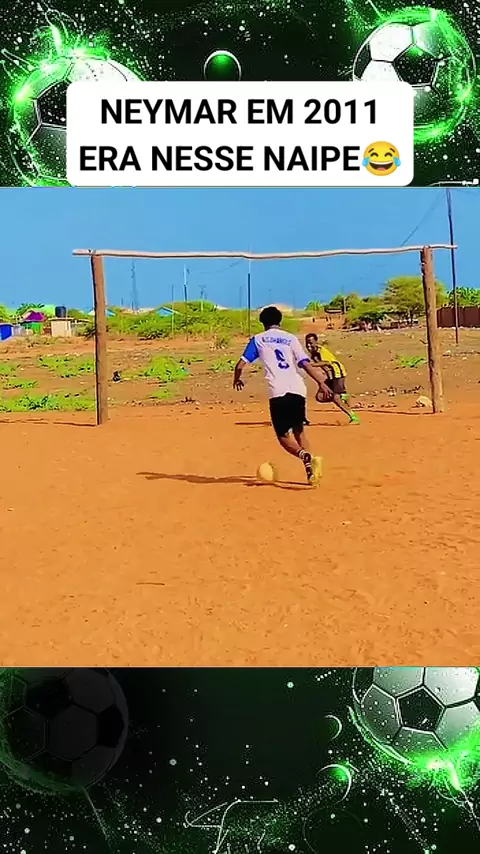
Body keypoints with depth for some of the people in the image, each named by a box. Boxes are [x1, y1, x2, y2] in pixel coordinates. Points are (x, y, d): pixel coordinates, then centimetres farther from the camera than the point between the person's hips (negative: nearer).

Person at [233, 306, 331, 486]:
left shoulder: (258, 340, 14)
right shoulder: (291, 338, 17)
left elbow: (240, 365, 10)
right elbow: (305, 364, 4)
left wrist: (237, 380, 29)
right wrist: (321, 383, 4)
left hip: (278, 392, -3)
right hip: (298, 390, 3)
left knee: (283, 435, 4)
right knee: (299, 431, 18)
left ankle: (306, 456, -23)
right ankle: (310, 469, 8)